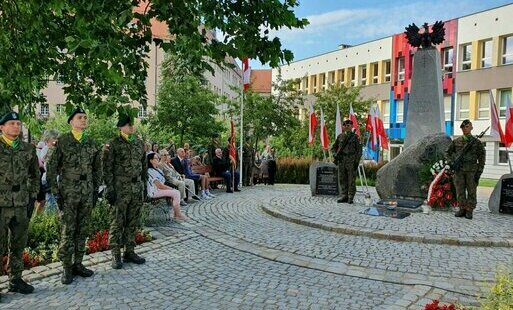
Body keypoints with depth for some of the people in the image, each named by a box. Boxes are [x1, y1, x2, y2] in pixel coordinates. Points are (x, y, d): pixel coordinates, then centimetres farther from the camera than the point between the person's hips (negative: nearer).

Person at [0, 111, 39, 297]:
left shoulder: (28, 149, 7)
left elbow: (35, 174, 17)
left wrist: (32, 195, 10)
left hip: (21, 205, 4)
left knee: (18, 245, 13)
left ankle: (16, 280, 25)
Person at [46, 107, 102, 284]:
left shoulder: (91, 142, 8)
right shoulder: (62, 141, -5)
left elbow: (97, 168, 14)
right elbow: (51, 168, -4)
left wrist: (96, 190, 9)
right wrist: (55, 192, -8)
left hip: (87, 192, 4)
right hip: (68, 192, -4)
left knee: (82, 230, 10)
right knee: (68, 231, 0)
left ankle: (78, 264, 21)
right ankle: (66, 268, 11)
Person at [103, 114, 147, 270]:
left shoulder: (140, 143, 10)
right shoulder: (113, 144, -5)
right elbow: (107, 168, -7)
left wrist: (144, 184, 13)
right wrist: (109, 189, -12)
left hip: (137, 188, 5)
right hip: (120, 188, -5)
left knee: (133, 222, 11)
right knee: (117, 222, 2)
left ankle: (129, 252, 22)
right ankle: (116, 255, 11)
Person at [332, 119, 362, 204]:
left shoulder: (355, 137, 1)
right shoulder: (340, 136, 10)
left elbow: (359, 150, 0)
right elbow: (334, 148, 17)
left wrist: (357, 161, -8)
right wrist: (335, 155, -1)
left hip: (351, 161, -4)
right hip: (341, 160, 4)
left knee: (351, 180, -1)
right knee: (342, 179, 7)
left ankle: (350, 198, 4)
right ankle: (344, 196, 15)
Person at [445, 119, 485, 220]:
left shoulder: (476, 142, 2)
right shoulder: (456, 141, 7)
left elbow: (481, 158, 2)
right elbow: (447, 153, 16)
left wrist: (479, 172, -4)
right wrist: (451, 163, -2)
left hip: (471, 171, -2)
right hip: (459, 170, 2)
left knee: (471, 191, 1)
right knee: (460, 191, 5)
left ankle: (469, 210, 9)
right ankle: (462, 209, 14)